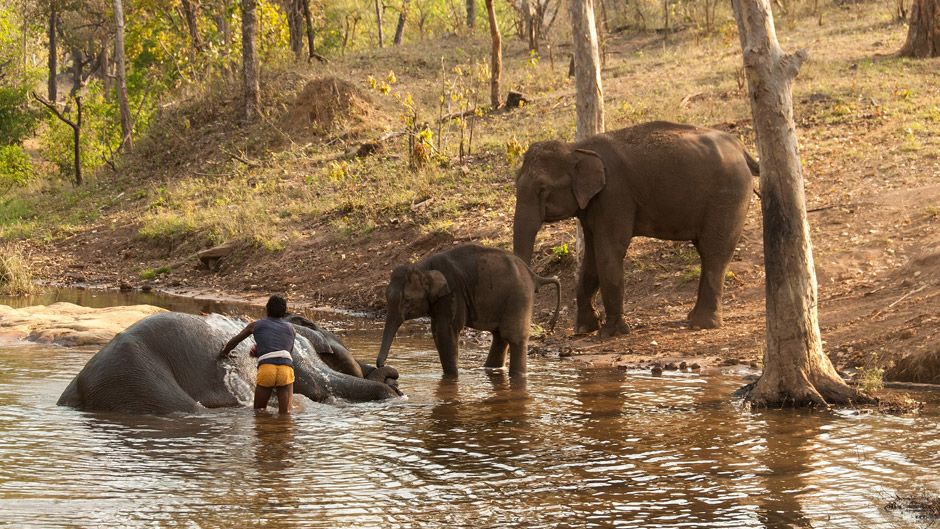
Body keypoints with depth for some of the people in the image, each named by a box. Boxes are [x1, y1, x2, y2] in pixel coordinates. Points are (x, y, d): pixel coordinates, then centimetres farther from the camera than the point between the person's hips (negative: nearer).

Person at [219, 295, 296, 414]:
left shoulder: (256, 325, 22)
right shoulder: (291, 329, 25)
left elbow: (235, 341, 36)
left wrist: (225, 352, 56)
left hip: (266, 368, -1)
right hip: (287, 368, 1)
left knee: (259, 410, 16)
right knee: (285, 413, -3)